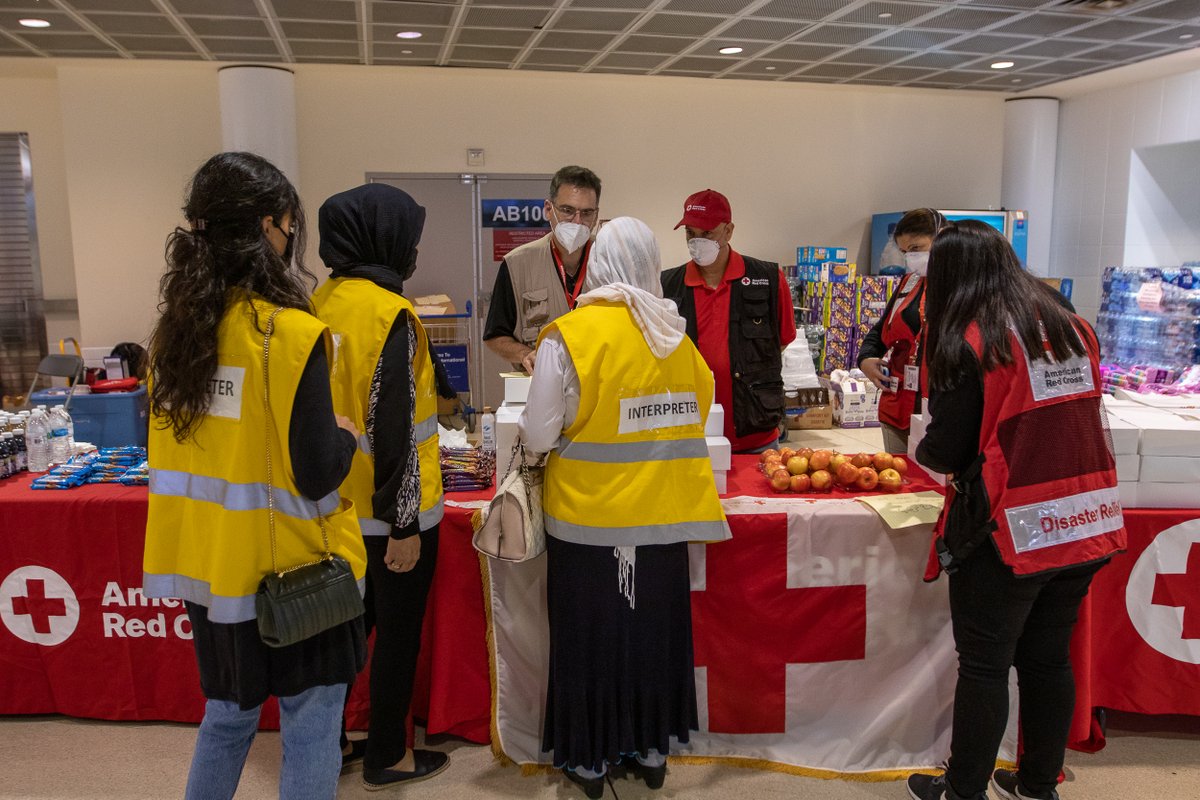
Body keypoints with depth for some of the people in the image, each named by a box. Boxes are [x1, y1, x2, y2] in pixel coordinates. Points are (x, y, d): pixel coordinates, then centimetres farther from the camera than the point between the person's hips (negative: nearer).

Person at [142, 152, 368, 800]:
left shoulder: (175, 325, 1)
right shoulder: (291, 334, -20)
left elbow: (177, 445, 12)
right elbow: (317, 477, -21)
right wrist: (345, 432, -1)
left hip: (209, 559, 7)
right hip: (291, 567, -7)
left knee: (228, 713, 25)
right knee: (309, 727, 10)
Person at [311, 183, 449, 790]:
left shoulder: (322, 302, 2)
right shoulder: (388, 313, -20)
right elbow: (393, 428, -22)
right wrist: (404, 524, -16)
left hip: (342, 506, 7)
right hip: (390, 511, -7)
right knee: (399, 631, 9)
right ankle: (388, 756, 25)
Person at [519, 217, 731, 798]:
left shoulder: (569, 336, -15)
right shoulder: (675, 336, -2)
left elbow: (539, 436, -13)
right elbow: (695, 413, 6)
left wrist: (527, 430, 10)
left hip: (587, 516, -3)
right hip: (660, 516, 4)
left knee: (589, 635, 12)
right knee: (653, 630, 18)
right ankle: (650, 747, 33)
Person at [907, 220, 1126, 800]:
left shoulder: (968, 342, -13)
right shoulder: (1072, 328, 6)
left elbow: (947, 450, -12)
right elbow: (1075, 419, 16)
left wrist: (920, 451, 10)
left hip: (1009, 532, -6)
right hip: (1086, 525, 6)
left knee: (984, 666, 7)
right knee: (1049, 659, 18)